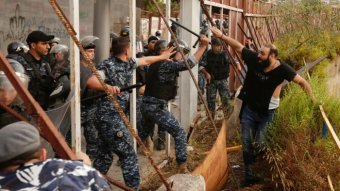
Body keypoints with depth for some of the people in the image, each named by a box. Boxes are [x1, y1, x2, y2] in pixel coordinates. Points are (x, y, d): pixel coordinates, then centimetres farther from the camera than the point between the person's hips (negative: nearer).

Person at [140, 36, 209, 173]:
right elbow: (188, 64, -27)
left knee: (144, 133, 28)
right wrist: (203, 46, -24)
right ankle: (182, 168, -8)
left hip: (147, 105, 10)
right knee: (179, 133, -6)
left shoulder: (158, 64, 14)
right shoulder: (166, 65, -15)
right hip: (156, 107, -10)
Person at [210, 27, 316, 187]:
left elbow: (302, 82, -17)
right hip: (249, 109, 3)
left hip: (266, 112, -2)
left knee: (261, 144, 3)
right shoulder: (253, 59, -18)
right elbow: (238, 46, -7)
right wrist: (221, 36, -11)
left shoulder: (282, 69, -23)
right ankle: (249, 175, 20)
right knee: (247, 142, 7)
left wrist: (313, 100, -19)